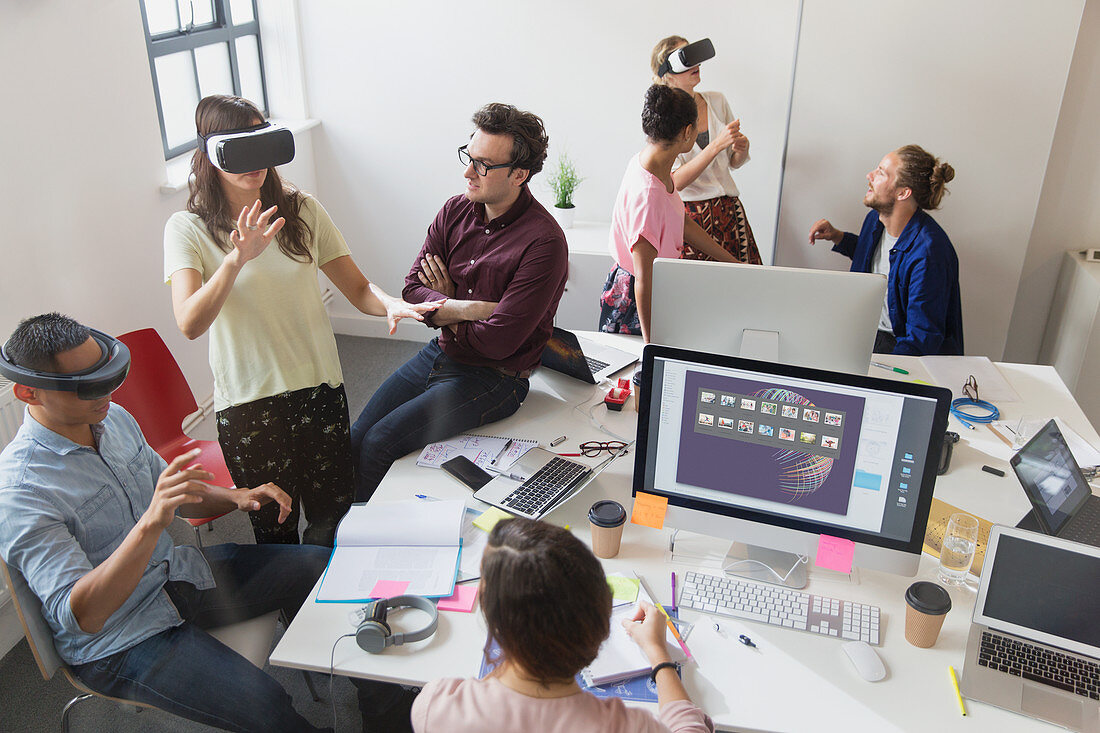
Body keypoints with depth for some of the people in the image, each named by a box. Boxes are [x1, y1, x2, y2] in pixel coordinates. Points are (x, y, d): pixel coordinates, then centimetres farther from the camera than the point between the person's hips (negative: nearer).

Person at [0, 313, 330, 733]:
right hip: (117, 639, -7)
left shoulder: (113, 417, 0)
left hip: (179, 572, 8)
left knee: (320, 566, 0)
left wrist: (235, 497, -4)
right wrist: (151, 523, -42)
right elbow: (81, 615, -30)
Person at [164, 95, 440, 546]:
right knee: (274, 529, 11)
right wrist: (237, 258, -34)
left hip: (320, 390, 3)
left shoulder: (302, 210, 2)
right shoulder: (187, 229, -6)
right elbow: (190, 323, -20)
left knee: (332, 519, 10)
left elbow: (358, 290, 1)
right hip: (248, 403, -2)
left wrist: (390, 304, -22)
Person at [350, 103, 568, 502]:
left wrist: (443, 308, -8)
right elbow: (413, 288, -1)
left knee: (379, 444, -14)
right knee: (353, 440, 2)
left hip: (491, 379, -7)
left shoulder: (544, 242, -22)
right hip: (439, 353, 7)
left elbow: (498, 341, -24)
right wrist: (467, 309, -20)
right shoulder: (456, 210, 0)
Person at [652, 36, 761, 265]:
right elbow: (675, 182, -17)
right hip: (689, 216, -4)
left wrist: (741, 148, -6)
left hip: (729, 210, 4)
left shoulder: (717, 101, 8)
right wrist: (717, 145, -24)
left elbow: (734, 162, 17)